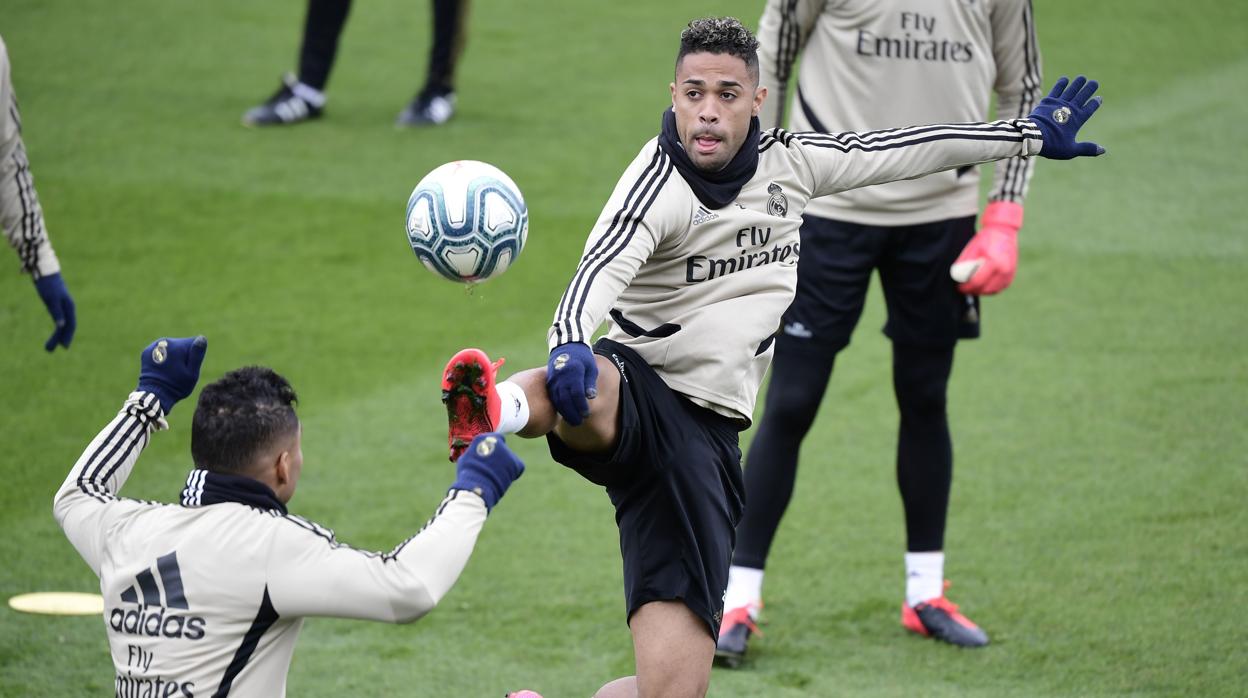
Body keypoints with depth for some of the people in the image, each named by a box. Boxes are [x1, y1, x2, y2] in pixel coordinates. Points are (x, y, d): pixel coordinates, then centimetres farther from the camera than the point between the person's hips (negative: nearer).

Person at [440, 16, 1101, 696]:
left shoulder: (788, 161, 6)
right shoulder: (660, 183, -12)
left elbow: (904, 149, 20)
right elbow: (602, 268, -32)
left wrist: (1033, 133, 30)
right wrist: (569, 347, -53)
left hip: (703, 433, 5)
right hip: (633, 386, -5)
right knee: (586, 392, -45)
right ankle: (498, 408, -76)